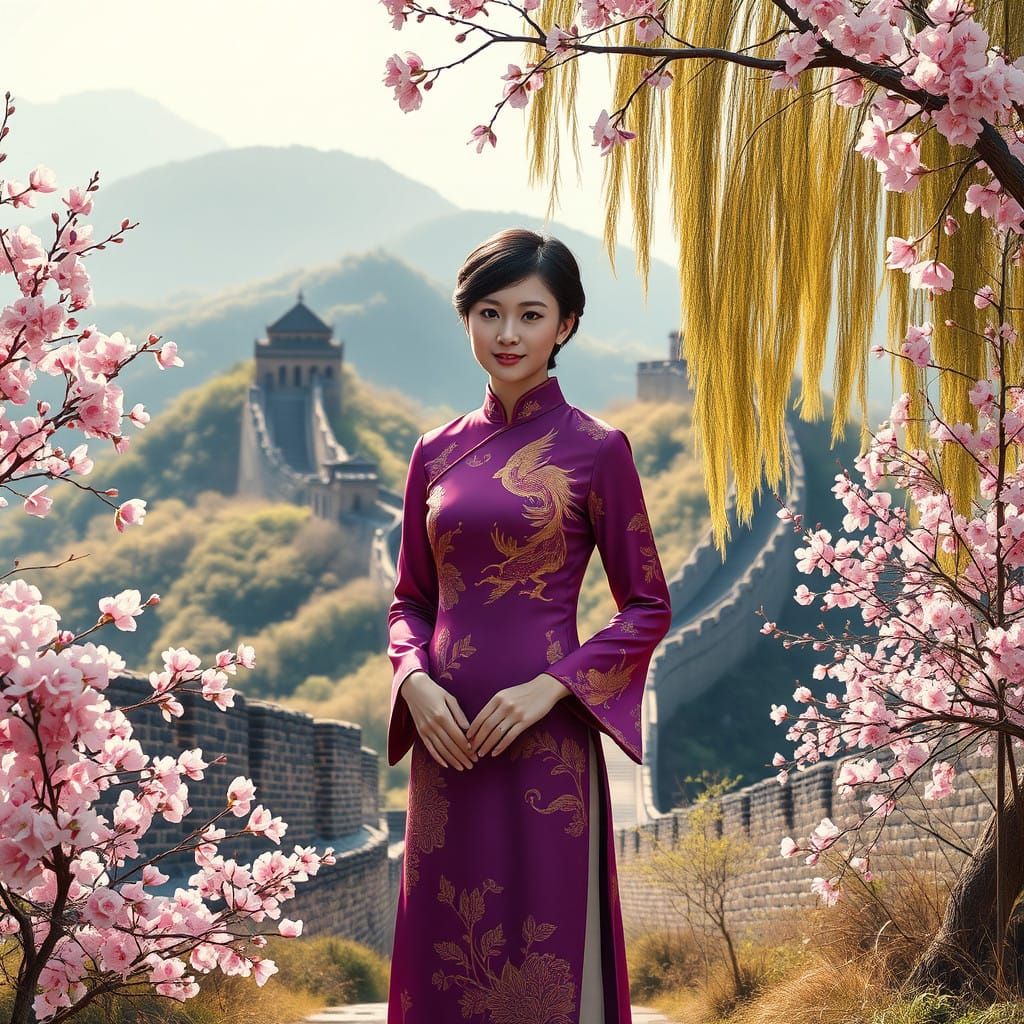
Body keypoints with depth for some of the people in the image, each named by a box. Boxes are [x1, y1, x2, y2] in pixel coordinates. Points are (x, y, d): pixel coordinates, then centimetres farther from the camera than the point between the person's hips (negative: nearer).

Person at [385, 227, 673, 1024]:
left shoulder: (594, 450, -3)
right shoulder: (437, 454, 10)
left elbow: (647, 607, -1)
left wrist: (551, 687, -14)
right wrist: (415, 682, -5)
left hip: (544, 745, -4)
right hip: (446, 740, 4)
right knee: (444, 956, 8)